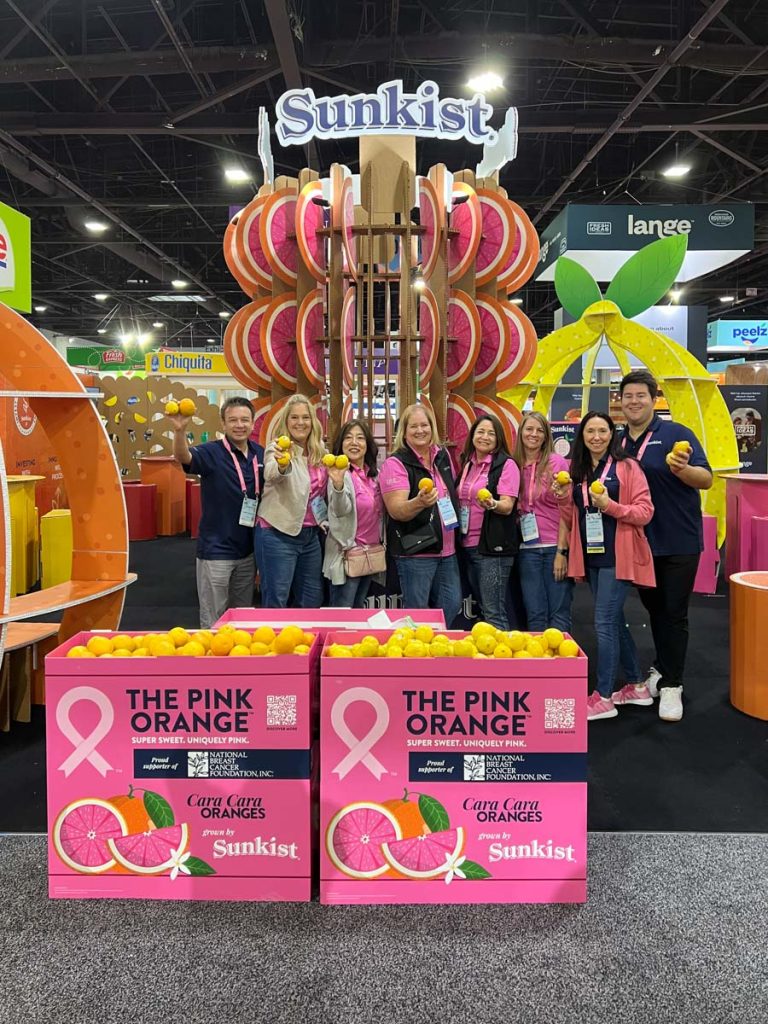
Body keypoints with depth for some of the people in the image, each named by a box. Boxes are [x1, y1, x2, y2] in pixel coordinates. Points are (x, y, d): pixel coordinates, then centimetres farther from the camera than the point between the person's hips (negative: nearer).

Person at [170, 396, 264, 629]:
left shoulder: (260, 454, 3)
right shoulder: (212, 453, -12)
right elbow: (183, 457, -32)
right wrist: (180, 430, -52)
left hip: (248, 550, 5)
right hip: (216, 551, -5)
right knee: (213, 621, 6)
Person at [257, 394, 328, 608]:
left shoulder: (319, 452, 7)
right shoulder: (278, 448, -11)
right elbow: (271, 475, -35)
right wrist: (282, 464, -56)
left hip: (311, 534, 6)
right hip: (279, 534, -6)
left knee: (312, 602, 15)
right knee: (276, 603, -1)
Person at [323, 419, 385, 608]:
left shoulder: (375, 474, 7)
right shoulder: (340, 473, -13)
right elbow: (341, 510, -30)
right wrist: (338, 484, -46)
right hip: (348, 553, -7)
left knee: (359, 609, 16)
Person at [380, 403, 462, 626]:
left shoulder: (442, 456, 8)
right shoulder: (396, 463, -12)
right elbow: (396, 510, -20)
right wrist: (420, 503, -39)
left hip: (446, 549, 7)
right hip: (414, 551, -6)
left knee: (451, 605, 12)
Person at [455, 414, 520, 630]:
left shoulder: (506, 464, -6)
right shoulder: (467, 464, 13)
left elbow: (507, 506, -15)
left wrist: (492, 504, -35)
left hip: (493, 547, -7)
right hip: (468, 545, 7)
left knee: (493, 613, -7)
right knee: (481, 607, 14)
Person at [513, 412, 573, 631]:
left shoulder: (557, 463, -3)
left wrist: (562, 551, -9)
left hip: (556, 547, -3)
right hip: (528, 549, 3)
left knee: (559, 614, 1)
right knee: (535, 614, 6)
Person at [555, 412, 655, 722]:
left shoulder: (626, 467, -7)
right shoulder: (577, 470, 11)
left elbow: (645, 511, -12)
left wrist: (610, 505, -25)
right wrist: (562, 497, -2)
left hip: (617, 556, -7)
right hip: (591, 556, 7)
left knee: (604, 622, -8)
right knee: (614, 621, 14)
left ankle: (603, 697, 1)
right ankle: (637, 686, 27)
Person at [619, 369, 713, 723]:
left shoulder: (676, 434, -10)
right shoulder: (618, 443, 6)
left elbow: (707, 479, -15)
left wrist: (683, 469, -35)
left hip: (678, 542, -5)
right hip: (641, 542, 5)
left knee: (674, 613, 0)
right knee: (654, 608, 17)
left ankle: (671, 685, 10)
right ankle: (662, 669, 33)